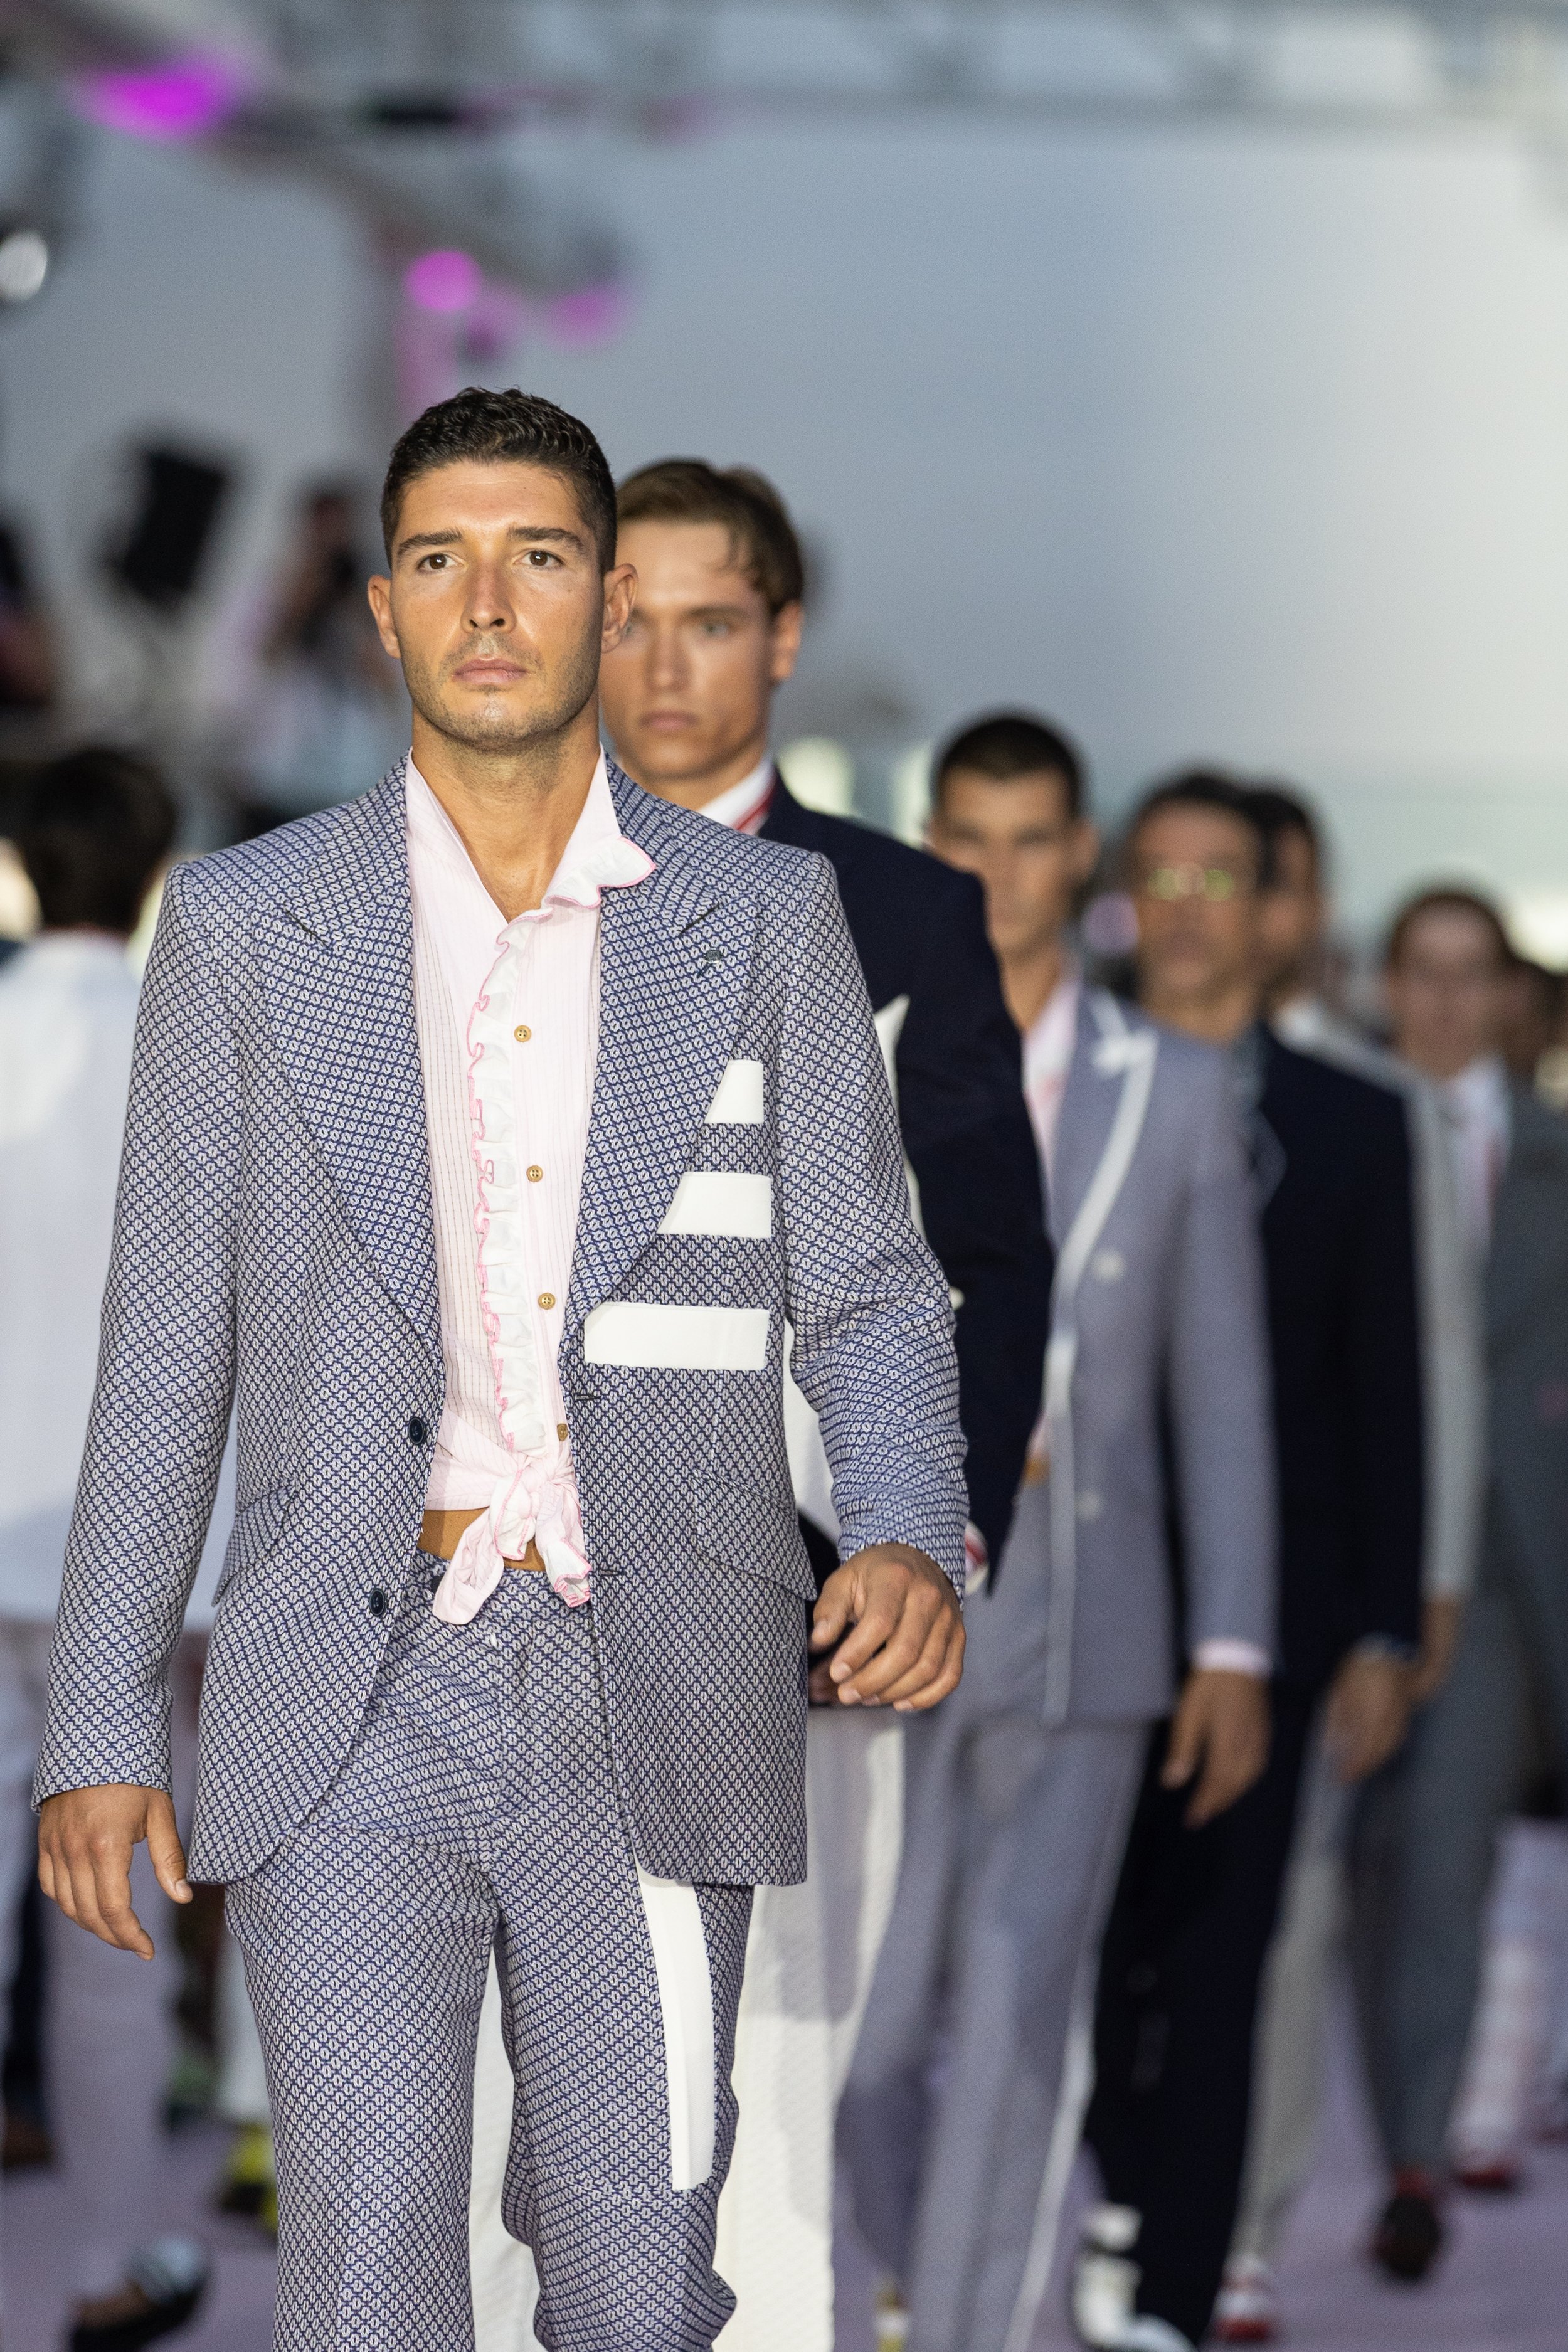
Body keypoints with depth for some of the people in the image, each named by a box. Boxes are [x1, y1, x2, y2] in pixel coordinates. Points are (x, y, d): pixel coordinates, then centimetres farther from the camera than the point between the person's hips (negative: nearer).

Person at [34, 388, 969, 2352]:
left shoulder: (765, 923, 6)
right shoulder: (248, 927, 4)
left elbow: (864, 1291, 6)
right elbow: (165, 1349, 6)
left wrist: (909, 1537, -15)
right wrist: (98, 1731, 3)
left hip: (654, 1719, 1)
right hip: (347, 1722, -1)